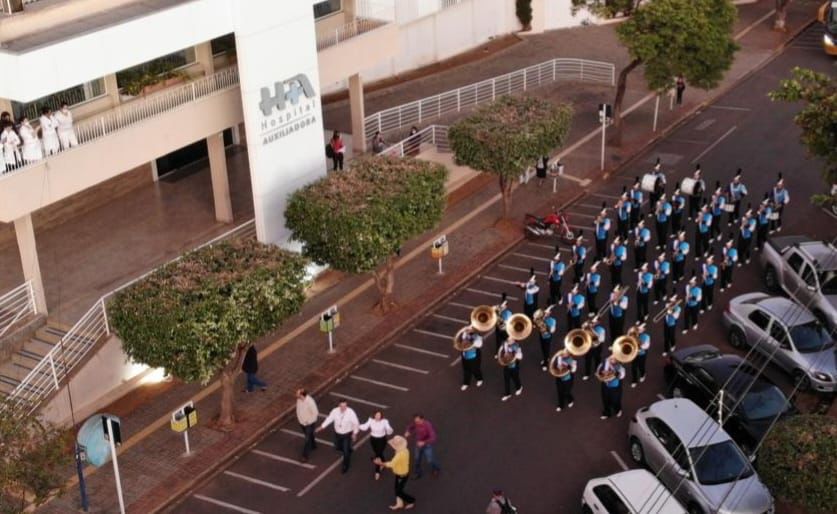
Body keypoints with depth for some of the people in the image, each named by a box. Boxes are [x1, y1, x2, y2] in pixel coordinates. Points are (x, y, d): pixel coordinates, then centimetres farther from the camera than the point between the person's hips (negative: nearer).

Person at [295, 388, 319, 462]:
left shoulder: (310, 402, -35)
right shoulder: (299, 399, -14)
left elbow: (315, 413, -24)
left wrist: (309, 421, -17)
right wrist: (298, 416, 4)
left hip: (309, 423, -7)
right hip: (301, 422, 7)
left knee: (307, 439, 3)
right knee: (309, 435, 28)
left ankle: (305, 455, 13)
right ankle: (313, 446, 52)